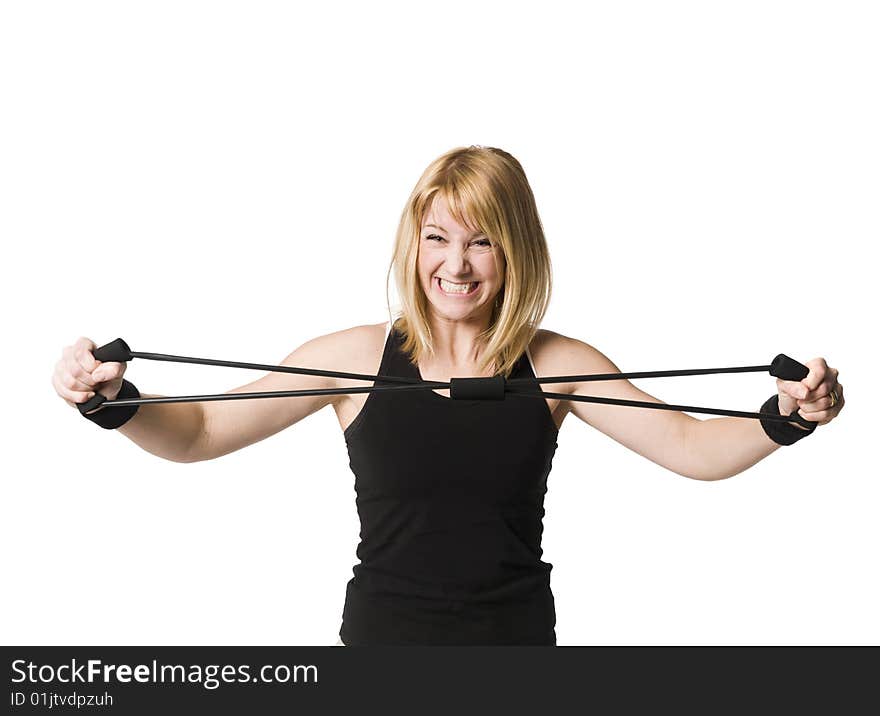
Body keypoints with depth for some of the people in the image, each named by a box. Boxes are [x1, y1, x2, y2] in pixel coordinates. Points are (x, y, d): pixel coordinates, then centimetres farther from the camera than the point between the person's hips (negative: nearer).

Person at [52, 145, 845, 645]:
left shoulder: (556, 365, -2)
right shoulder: (356, 356, -5)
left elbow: (693, 449, -5)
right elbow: (197, 434, -5)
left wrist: (786, 417, -22)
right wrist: (115, 400, -23)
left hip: (516, 633, 1)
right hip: (383, 634, -1)